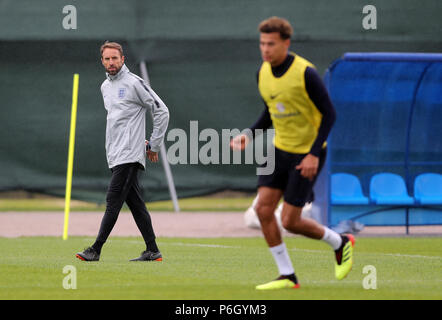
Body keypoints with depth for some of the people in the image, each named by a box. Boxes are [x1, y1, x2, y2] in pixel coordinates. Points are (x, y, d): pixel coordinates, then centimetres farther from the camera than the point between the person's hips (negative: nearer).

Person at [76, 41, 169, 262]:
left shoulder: (134, 83, -7)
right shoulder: (105, 87, 18)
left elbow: (161, 111, -6)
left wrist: (154, 145, -4)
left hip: (129, 155, -8)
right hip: (114, 155, 8)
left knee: (113, 200, -11)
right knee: (135, 202, 6)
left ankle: (96, 250, -14)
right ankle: (152, 251, 8)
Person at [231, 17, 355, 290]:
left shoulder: (306, 73, -21)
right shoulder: (263, 73, 1)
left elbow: (329, 114, -16)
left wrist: (314, 154, -23)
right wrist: (250, 136, 0)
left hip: (307, 154, -7)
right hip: (280, 148, 7)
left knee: (290, 222, -7)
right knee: (263, 209, -6)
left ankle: (340, 244, 21)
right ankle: (287, 277, 4)